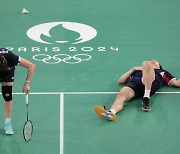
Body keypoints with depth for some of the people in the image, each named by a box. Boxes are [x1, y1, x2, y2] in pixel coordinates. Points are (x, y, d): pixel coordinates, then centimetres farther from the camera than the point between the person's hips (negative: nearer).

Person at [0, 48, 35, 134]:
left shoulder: (11, 58, -40)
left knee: (7, 95, -9)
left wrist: (27, 83, -34)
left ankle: (8, 123, 0)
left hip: (9, 69, 0)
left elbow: (31, 66, -32)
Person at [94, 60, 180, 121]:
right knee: (122, 94, -35)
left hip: (150, 84, -2)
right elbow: (120, 81, 34)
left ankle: (146, 97, -39)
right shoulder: (138, 70, 42)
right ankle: (111, 112, -66)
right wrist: (133, 69, 28)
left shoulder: (163, 73, 41)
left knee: (146, 64, -32)